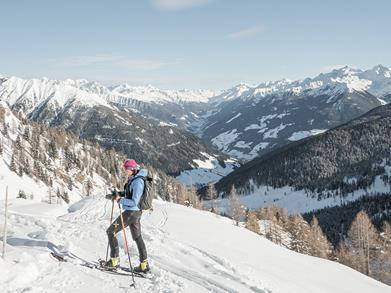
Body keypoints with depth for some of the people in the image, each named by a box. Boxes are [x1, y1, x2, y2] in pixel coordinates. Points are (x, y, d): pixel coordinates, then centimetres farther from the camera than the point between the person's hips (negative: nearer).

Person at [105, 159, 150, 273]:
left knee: (111, 231, 1)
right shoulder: (133, 179, 8)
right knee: (137, 237, 16)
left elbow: (134, 201, -24)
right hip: (135, 212, 10)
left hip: (131, 212, -10)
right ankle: (144, 265, 22)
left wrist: (120, 200, -21)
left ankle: (114, 261, 5)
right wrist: (119, 194, 7)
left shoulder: (137, 182, -22)